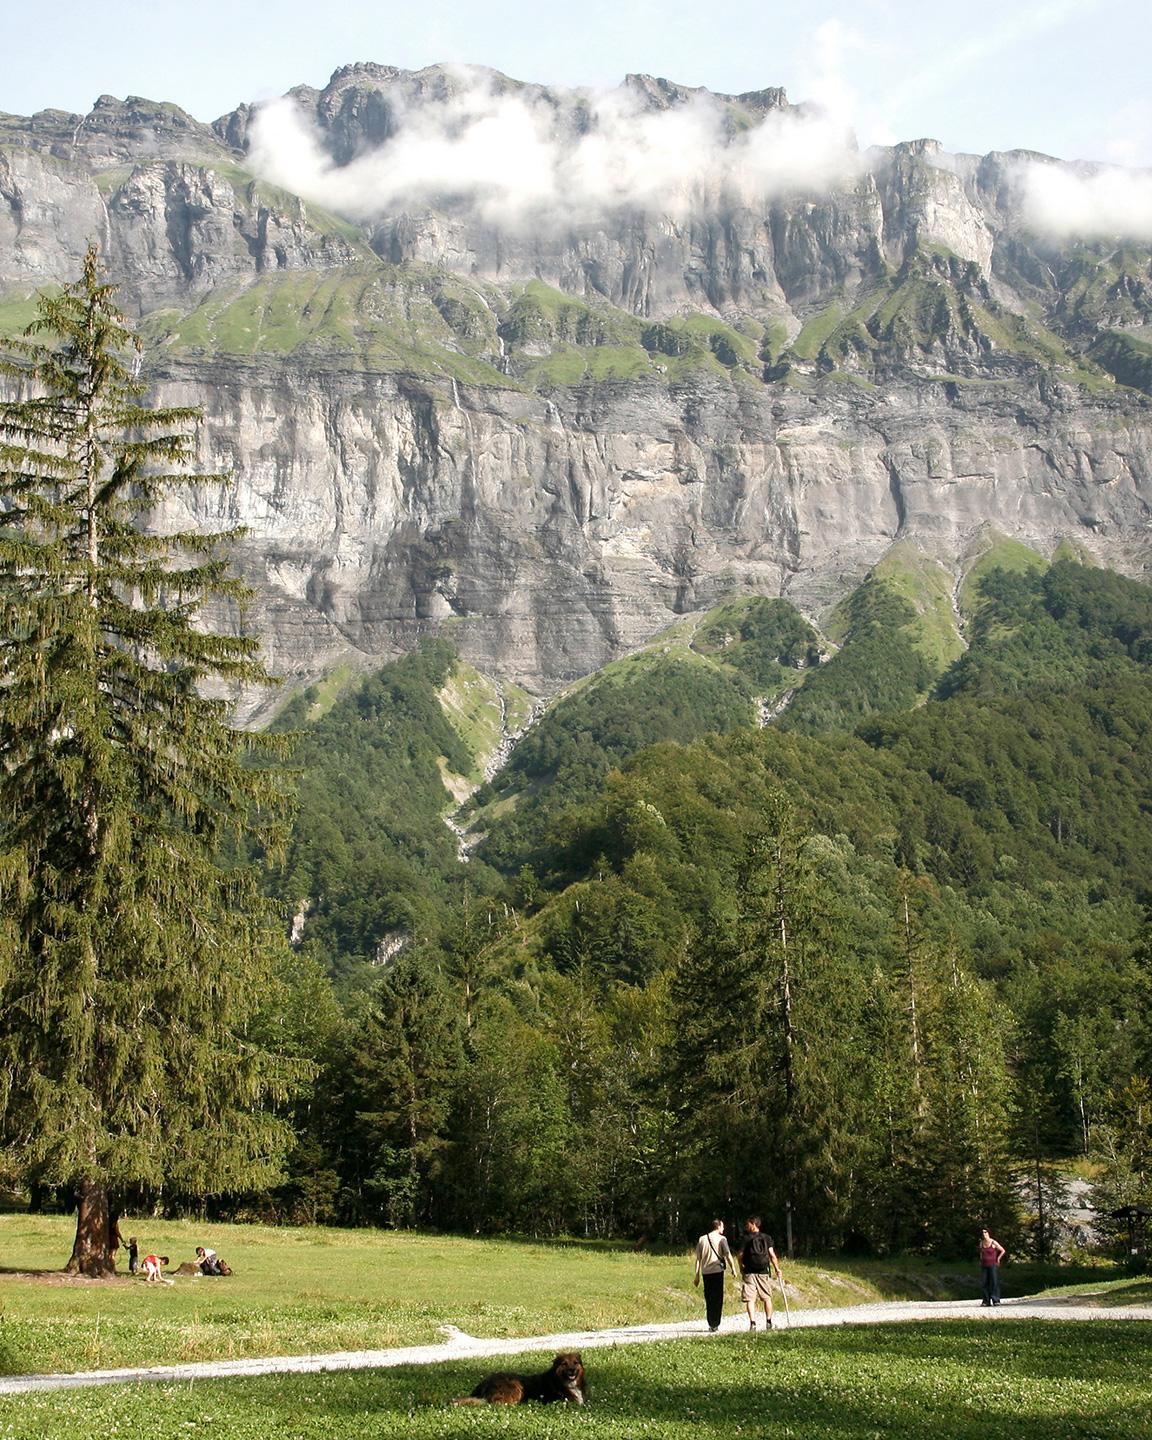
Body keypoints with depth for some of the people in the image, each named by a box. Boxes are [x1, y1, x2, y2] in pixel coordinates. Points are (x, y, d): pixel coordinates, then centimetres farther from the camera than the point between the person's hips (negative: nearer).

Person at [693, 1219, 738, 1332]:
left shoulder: (702, 1239, 11)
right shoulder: (721, 1239, -1)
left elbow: (698, 1258, 10)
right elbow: (728, 1255, -9)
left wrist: (697, 1275, 13)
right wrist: (733, 1269, 0)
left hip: (705, 1272, 4)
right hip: (717, 1271, -4)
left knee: (708, 1298, 12)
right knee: (717, 1299, 2)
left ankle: (711, 1324, 13)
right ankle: (715, 1325, -2)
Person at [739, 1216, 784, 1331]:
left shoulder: (746, 1238, -2)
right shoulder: (767, 1238, 4)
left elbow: (741, 1255, -4)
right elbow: (772, 1255, -1)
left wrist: (741, 1268, 12)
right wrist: (777, 1269, 5)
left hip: (749, 1273, -2)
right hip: (764, 1272, 2)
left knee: (750, 1299, -2)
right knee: (767, 1298, 15)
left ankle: (752, 1322, -13)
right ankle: (768, 1322, 15)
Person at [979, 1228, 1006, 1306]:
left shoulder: (993, 1243, -8)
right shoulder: (981, 1243, 8)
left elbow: (1003, 1251, -1)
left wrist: (998, 1259, -3)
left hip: (993, 1265, -5)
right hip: (984, 1266, 5)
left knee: (994, 1282, -10)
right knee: (984, 1283, 0)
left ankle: (996, 1300, -8)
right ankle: (986, 1301, 5)